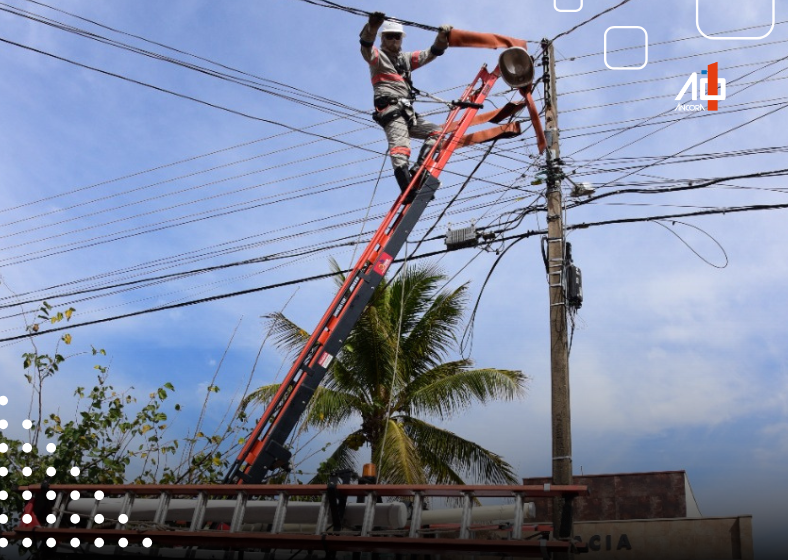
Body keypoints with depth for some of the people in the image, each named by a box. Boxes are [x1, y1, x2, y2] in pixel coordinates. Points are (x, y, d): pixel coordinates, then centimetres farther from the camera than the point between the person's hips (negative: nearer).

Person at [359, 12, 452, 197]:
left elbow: (431, 53, 17)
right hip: (391, 112, -8)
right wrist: (371, 29, -41)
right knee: (400, 149, -25)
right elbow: (366, 49, -18)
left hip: (408, 113, 8)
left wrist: (442, 38, -5)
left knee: (436, 131, 3)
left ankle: (417, 170, -14)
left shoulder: (406, 58, 26)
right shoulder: (377, 56, 6)